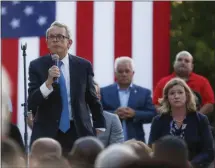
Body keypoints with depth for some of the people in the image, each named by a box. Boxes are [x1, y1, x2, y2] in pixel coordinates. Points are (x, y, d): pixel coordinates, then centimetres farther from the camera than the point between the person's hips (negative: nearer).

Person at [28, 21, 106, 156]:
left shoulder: (83, 65, 3)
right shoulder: (37, 66, 0)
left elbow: (92, 99, 14)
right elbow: (31, 103, -7)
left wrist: (100, 128, 19)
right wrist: (48, 82, -22)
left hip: (78, 132, 1)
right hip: (47, 132, -1)